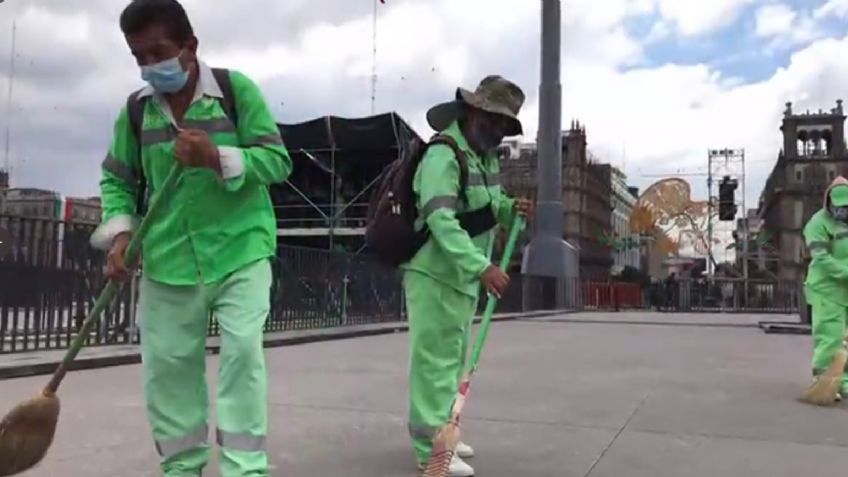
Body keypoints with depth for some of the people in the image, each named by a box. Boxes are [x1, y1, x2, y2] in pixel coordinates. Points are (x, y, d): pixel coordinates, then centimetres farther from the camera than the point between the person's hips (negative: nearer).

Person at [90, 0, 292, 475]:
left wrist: (217, 158, -24)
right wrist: (121, 232, -6)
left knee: (242, 351, -12)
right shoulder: (136, 109, 3)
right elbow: (116, 179, 11)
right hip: (168, 260, 4)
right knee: (167, 364, 10)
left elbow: (278, 160, -9)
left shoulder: (238, 89, -6)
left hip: (241, 250, -3)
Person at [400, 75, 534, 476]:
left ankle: (439, 434, 31)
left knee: (453, 358, 18)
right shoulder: (443, 155, -18)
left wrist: (510, 209, -1)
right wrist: (481, 265, -38)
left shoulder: (487, 156, 12)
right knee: (435, 359, -6)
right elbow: (441, 220, -30)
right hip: (435, 274, -10)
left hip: (462, 276, 10)